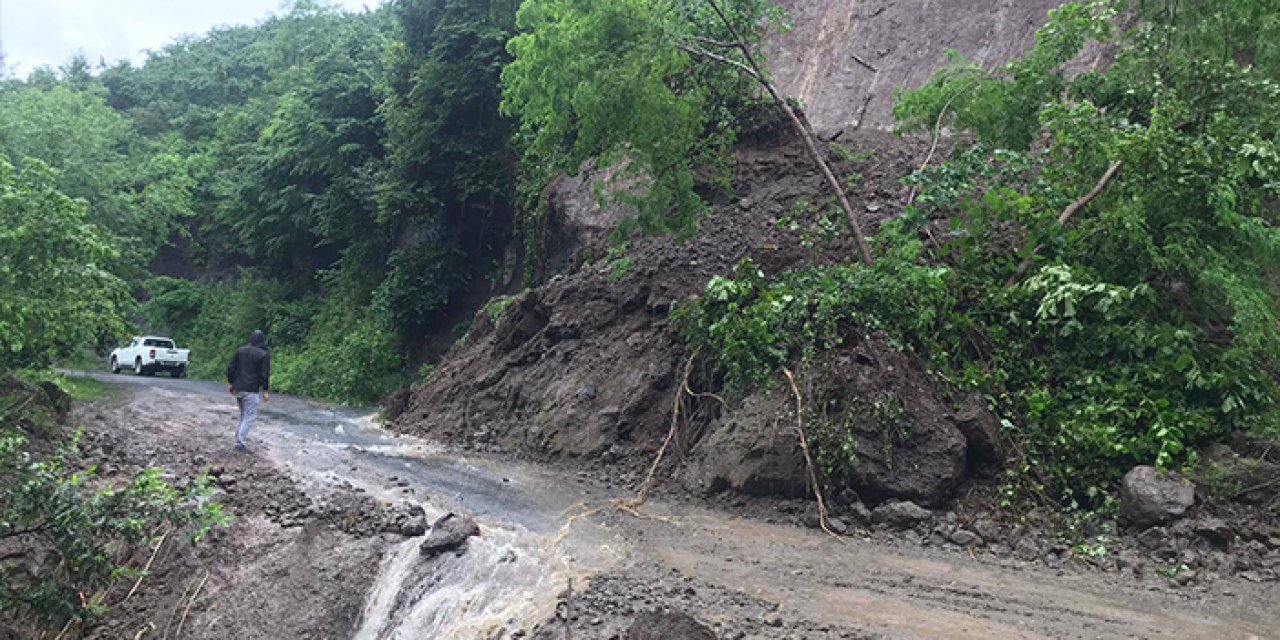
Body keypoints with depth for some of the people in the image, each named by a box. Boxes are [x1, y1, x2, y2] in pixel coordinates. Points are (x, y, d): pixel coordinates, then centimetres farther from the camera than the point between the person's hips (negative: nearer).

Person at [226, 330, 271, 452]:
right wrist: (266, 391, -6)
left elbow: (230, 368, 11)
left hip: (238, 388, 6)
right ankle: (240, 442, -13)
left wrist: (232, 383, 20)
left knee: (243, 415, 18)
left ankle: (239, 440, 17)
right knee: (250, 417, -3)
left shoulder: (240, 351, 10)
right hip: (252, 390, -6)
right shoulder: (264, 355, -7)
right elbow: (265, 374, -11)